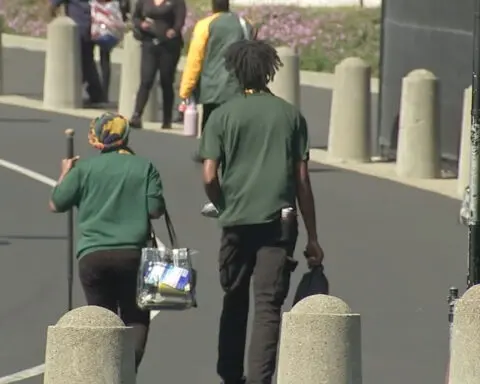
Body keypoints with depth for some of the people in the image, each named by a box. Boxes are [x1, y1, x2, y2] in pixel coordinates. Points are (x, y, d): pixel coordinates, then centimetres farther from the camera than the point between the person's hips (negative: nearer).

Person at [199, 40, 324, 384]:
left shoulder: (223, 116, 2)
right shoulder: (290, 116, 6)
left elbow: (209, 177, -4)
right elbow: (302, 181, 5)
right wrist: (312, 238, 9)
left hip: (237, 222, 1)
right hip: (279, 221, 0)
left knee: (234, 301, 17)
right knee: (268, 305, -4)